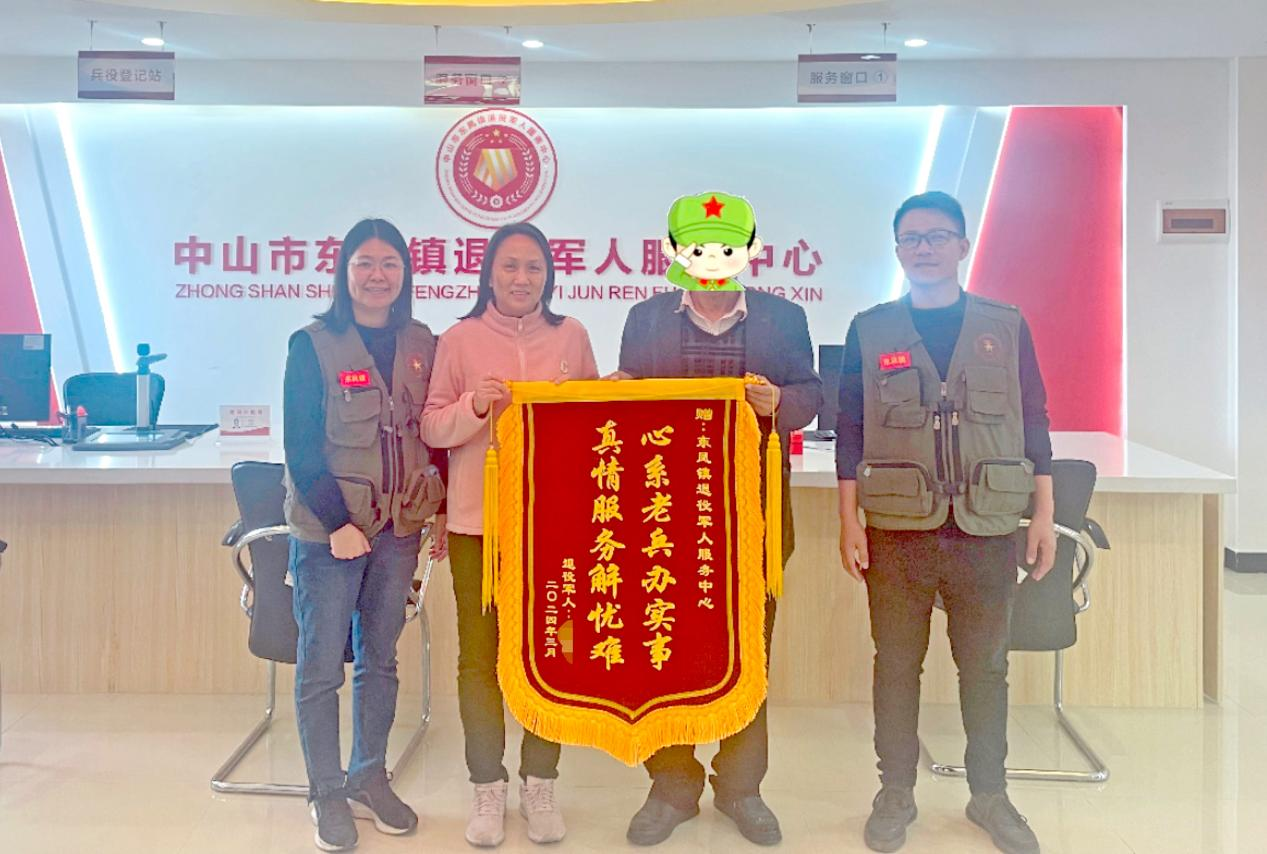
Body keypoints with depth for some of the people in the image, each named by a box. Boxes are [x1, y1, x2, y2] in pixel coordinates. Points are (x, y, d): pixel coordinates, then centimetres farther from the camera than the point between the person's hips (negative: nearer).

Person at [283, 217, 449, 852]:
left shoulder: (422, 345, 6)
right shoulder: (313, 345, -5)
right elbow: (302, 448, -9)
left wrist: (440, 508, 1)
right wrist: (338, 521, -16)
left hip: (400, 526, 4)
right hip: (327, 530, -3)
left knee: (380, 658, 14)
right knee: (321, 665, 4)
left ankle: (370, 780, 30)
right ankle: (327, 793, 21)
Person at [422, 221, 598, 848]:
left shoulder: (571, 337, 7)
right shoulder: (459, 340, 2)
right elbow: (432, 428, 1)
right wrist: (476, 405, -16)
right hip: (477, 519, -1)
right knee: (479, 655, 4)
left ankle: (539, 784, 22)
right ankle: (488, 790, 20)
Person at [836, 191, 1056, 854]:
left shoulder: (1006, 327, 7)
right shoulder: (870, 331, 5)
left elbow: (1034, 423, 8)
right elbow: (850, 431, 4)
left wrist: (1044, 515, 4)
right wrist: (849, 520, -1)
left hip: (987, 532, 1)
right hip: (897, 532, -1)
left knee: (985, 668, 11)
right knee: (896, 666, 7)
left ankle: (989, 794, 28)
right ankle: (895, 795, 23)